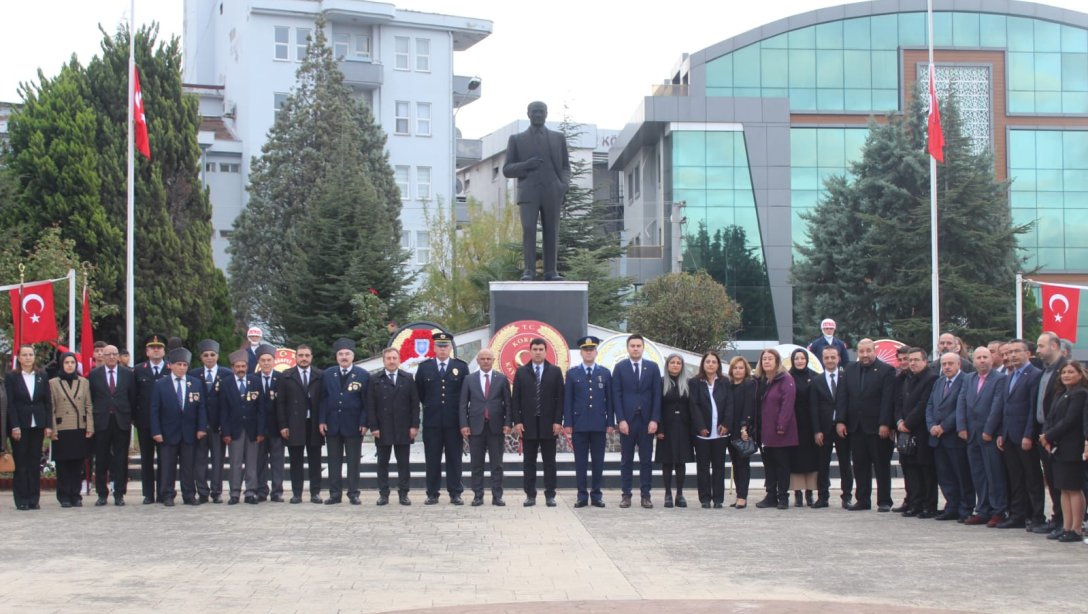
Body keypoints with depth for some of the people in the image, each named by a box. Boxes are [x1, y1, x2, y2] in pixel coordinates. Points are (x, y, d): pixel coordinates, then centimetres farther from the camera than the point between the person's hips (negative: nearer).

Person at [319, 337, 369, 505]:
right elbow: (323, 399, 6)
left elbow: (366, 402, -2)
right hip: (332, 425, 2)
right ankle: (335, 494, 10)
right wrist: (322, 420, -2)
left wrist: (364, 423, -9)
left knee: (353, 461, 2)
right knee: (334, 460, 5)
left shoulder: (363, 375, 0)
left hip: (353, 425, -2)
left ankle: (353, 494, 8)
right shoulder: (328, 375, 7)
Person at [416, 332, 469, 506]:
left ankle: (455, 494, 7)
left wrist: (461, 411, 7)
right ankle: (432, 494, 7)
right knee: (432, 459, 2)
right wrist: (428, 405, 12)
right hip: (432, 420, 1)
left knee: (454, 458, 2)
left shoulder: (461, 367, 5)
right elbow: (419, 391, 14)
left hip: (454, 421, 0)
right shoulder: (424, 367, 6)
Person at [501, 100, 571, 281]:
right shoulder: (516, 139, 11)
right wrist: (525, 165, -12)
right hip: (528, 193, -2)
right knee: (529, 230, -16)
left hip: (552, 193, 2)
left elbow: (565, 168, 15)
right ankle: (528, 271, -17)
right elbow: (507, 171, 8)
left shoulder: (558, 138, 15)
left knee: (551, 234, 0)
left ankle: (550, 272, 6)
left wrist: (565, 184, -7)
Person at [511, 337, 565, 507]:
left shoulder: (555, 371, 5)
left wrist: (558, 421, -6)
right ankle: (530, 495, 7)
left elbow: (560, 398, 2)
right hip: (528, 423, 1)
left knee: (549, 461, 2)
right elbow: (515, 399, 5)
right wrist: (517, 421, -4)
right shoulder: (521, 372, 6)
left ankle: (550, 495, 6)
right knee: (529, 462, 3)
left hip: (548, 424, 0)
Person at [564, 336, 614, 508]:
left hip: (599, 424, 1)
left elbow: (609, 400, 7)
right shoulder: (572, 373, 6)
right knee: (580, 462, 1)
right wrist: (567, 423, -3)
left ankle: (596, 494, 10)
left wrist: (610, 423, 1)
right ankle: (582, 495, 6)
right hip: (579, 424, -1)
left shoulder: (605, 373, 8)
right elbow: (567, 400, 3)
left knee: (598, 462, 3)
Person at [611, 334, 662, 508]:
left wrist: (654, 420, -6)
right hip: (627, 420, -1)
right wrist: (621, 420, -9)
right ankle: (625, 494, 7)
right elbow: (616, 395, -1)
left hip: (647, 420, 1)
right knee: (626, 460, 3)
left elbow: (657, 395, 2)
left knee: (646, 460, 3)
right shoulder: (620, 367, 3)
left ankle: (646, 495, 7)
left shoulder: (652, 367, 6)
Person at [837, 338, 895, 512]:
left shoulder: (886, 370, -4)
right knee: (860, 465, 8)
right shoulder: (849, 370, 12)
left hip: (877, 427, -5)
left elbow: (887, 400, -10)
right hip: (856, 426, 5)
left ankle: (884, 501, 7)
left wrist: (885, 424, -16)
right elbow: (843, 397, 9)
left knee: (882, 465, 2)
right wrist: (840, 421, 1)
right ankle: (862, 500, 14)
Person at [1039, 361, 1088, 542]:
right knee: (1064, 490, 9)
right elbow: (1050, 418, 12)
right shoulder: (1061, 396, 18)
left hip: (1072, 449, -8)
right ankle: (1066, 528, 13)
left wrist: (1049, 436, -12)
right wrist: (1045, 437, -6)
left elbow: (1069, 421, -17)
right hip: (1057, 449, 8)